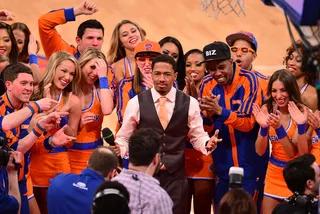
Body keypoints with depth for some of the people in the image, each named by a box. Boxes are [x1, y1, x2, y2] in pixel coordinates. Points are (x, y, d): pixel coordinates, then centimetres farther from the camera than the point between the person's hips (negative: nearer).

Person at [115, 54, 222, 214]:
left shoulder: (190, 103, 0)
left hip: (175, 176, 1)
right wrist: (119, 149, -17)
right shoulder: (136, 102, -1)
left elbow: (198, 136, 5)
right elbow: (124, 137, 4)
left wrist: (207, 144, -16)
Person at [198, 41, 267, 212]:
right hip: (223, 167, 4)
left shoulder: (249, 81, -12)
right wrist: (208, 115, -18)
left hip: (250, 165, -4)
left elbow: (248, 123, -16)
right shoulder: (207, 85, 0)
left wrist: (220, 111, -28)